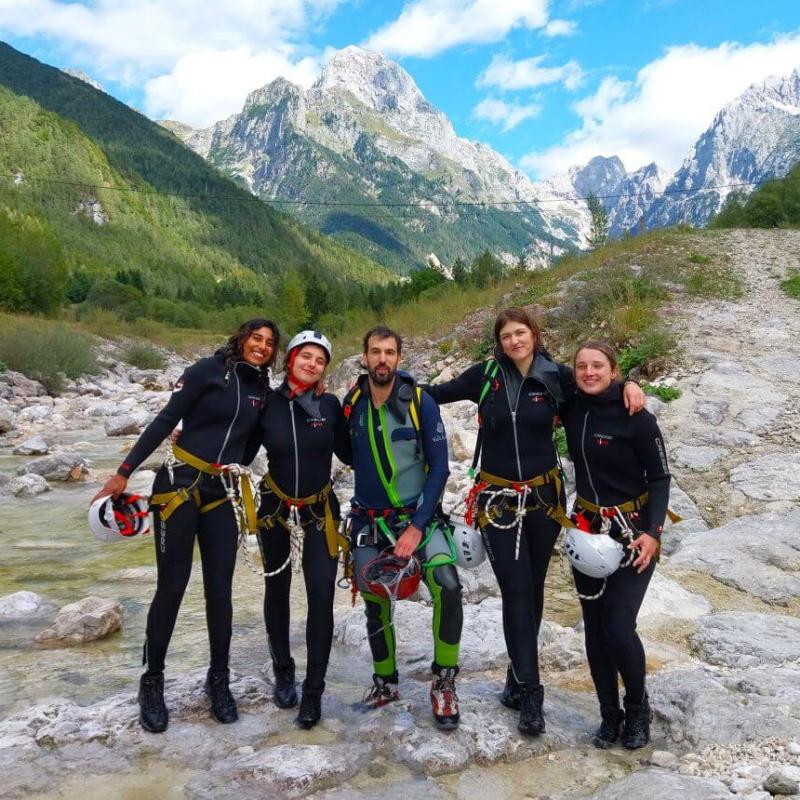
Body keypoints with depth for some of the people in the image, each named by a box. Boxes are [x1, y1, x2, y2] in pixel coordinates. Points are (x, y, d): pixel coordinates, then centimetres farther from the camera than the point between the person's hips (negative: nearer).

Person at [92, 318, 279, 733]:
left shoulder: (263, 392, 10)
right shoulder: (208, 370, -5)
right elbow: (164, 421, -8)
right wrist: (124, 472, -10)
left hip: (221, 496, 4)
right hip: (179, 484, -4)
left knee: (219, 589, 5)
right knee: (172, 585, -1)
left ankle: (219, 680, 21)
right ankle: (152, 681, 17)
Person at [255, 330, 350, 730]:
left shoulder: (330, 405, -7)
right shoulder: (269, 403, -10)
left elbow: (349, 454, -2)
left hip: (320, 511, 0)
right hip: (275, 509, 0)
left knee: (321, 596, -6)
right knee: (277, 591, 12)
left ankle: (313, 691, 8)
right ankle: (283, 671, 34)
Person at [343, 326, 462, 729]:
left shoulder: (420, 401, -12)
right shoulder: (350, 404, -4)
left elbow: (439, 467, -11)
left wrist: (417, 526, -16)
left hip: (419, 515, -2)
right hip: (369, 521, 3)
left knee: (447, 586, -23)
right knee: (376, 605, 9)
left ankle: (444, 682, -4)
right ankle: (385, 681, 33)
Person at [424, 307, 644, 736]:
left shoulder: (556, 376, -2)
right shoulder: (485, 375, -2)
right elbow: (436, 393, 7)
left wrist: (630, 385, -11)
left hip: (543, 496, 2)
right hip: (498, 499, -1)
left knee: (533, 589, 11)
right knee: (516, 591, -5)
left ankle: (519, 677, 29)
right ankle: (529, 691, 3)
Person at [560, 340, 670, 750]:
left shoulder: (636, 418, -15)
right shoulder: (573, 408, -1)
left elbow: (659, 478, -10)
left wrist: (653, 532, -20)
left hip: (633, 531, -5)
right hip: (587, 529, 5)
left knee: (619, 627, -9)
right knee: (595, 628, 8)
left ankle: (638, 709, 19)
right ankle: (609, 715, 26)